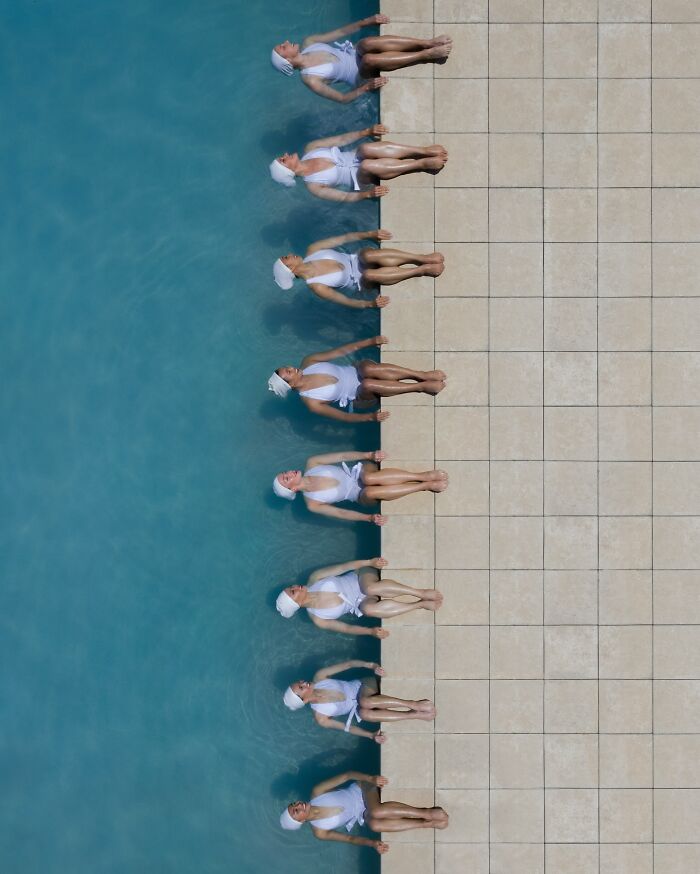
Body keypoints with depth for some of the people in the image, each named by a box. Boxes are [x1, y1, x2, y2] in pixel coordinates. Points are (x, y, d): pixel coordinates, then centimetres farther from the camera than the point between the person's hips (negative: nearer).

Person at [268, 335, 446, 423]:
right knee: (368, 384, -39)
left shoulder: (308, 363, -6)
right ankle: (422, 386, -27)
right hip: (361, 396, -3)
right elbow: (343, 416, -16)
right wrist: (370, 417, -31)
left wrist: (371, 341, -15)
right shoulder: (311, 403, -17)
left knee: (369, 369, -34)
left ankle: (422, 375, -28)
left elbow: (340, 351, -7)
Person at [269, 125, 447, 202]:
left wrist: (368, 131, -8)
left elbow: (341, 139, 3)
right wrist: (368, 194, -28)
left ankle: (424, 150, -30)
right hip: (362, 178, -5)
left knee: (367, 148, -32)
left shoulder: (310, 149, 3)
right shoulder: (313, 186, -11)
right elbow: (346, 197, -12)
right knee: (367, 165, -40)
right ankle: (422, 164, -29)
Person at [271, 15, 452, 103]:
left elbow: (339, 32, 3)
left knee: (368, 43, -30)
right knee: (369, 59, -40)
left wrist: (367, 21, -9)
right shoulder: (309, 79, -17)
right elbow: (342, 98, -16)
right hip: (361, 76, -6)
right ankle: (427, 55, -28)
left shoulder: (308, 43, 2)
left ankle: (428, 43, -29)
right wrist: (366, 88, -29)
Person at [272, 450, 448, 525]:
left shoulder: (312, 464, 1)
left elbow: (342, 456, -4)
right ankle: (426, 485, -29)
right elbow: (340, 513, -8)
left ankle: (424, 475, -30)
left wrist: (369, 455, -17)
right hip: (361, 495, -2)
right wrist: (369, 518, -21)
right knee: (370, 492, -39)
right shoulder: (312, 504, -5)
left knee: (369, 478, -36)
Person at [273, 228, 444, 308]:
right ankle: (422, 270, -30)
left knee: (369, 254, -33)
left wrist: (370, 234, -17)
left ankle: (423, 258, -31)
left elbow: (343, 239, -5)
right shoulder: (316, 287, -18)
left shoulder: (312, 250, -5)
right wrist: (370, 304, -38)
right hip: (361, 282, -4)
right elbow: (346, 301, -20)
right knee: (369, 274, -40)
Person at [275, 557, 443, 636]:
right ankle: (421, 604, -30)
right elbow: (344, 628, -6)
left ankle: (421, 593, -30)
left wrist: (369, 562, -14)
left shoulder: (314, 579, -3)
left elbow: (341, 568, -4)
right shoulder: (317, 619, -7)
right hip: (360, 605, -1)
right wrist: (371, 632, -19)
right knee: (368, 608, -39)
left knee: (370, 588, -38)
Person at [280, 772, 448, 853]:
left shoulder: (317, 793, -10)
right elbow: (349, 838, -5)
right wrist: (372, 844, -23)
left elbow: (346, 775, -11)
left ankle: (426, 812, -30)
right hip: (362, 815, 1)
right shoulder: (319, 833, -9)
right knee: (374, 824, -35)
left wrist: (370, 778, -27)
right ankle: (428, 823, -31)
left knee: (376, 812, -36)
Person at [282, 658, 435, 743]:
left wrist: (370, 665, -25)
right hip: (357, 709, -1)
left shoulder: (318, 678, -9)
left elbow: (348, 664, -10)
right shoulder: (320, 718, -12)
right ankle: (417, 714, -36)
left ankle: (414, 704, -35)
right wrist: (371, 735, -20)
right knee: (364, 713, -36)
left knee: (365, 701, -35)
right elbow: (345, 727, -9)